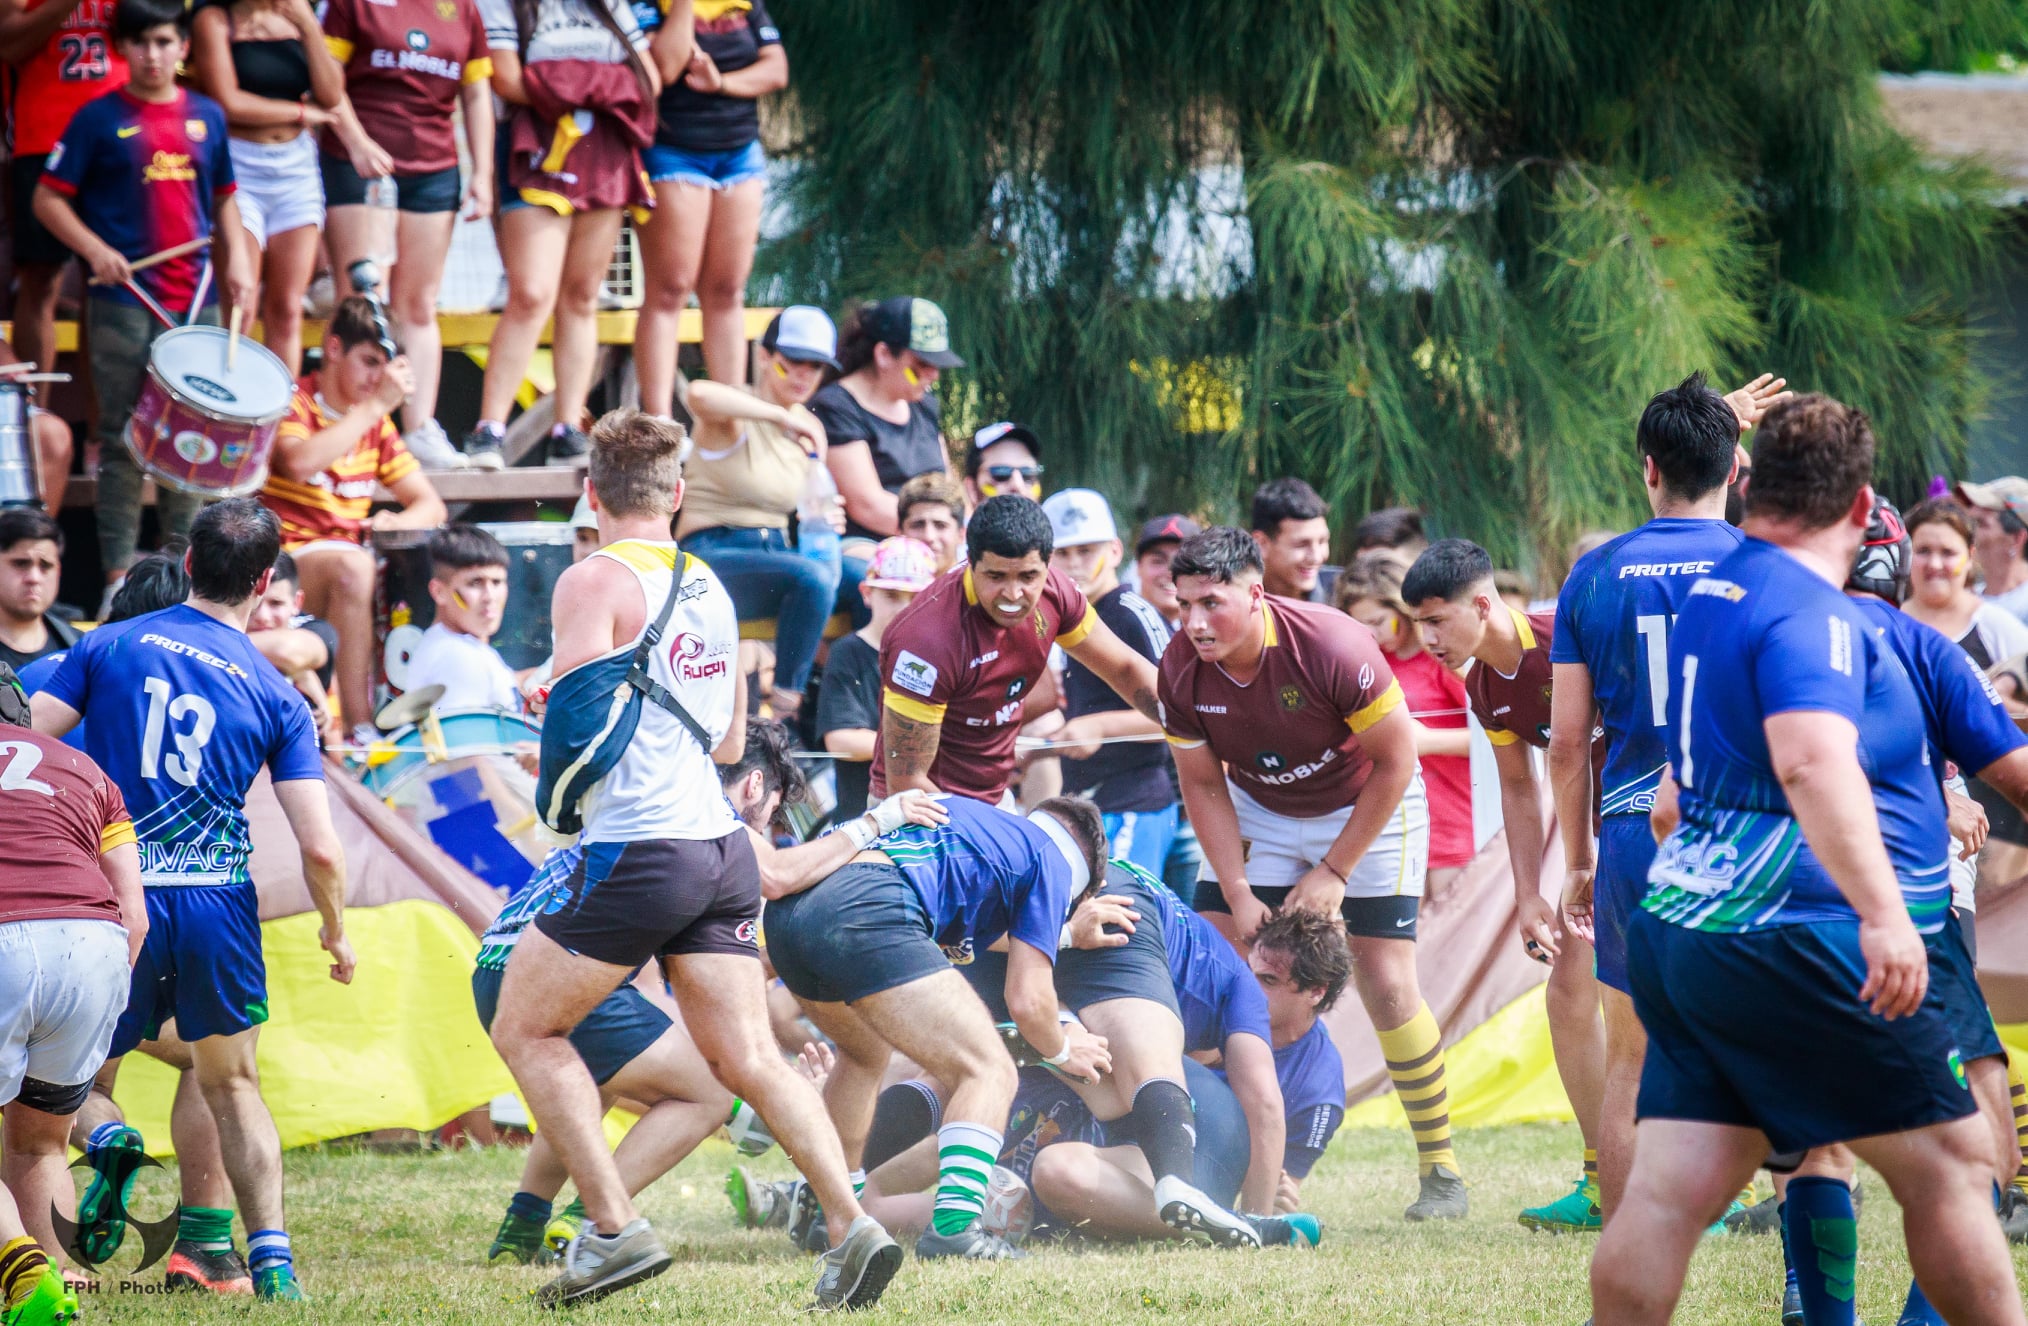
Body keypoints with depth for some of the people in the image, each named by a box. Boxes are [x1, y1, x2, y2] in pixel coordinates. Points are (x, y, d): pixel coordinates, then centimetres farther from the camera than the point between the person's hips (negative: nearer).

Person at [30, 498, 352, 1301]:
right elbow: (320, 850, -1)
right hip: (218, 903, 1)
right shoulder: (276, 695, 4)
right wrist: (335, 932, 17)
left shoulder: (109, 647, 3)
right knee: (232, 1085, 20)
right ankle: (271, 1256, 4)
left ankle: (106, 1139, -20)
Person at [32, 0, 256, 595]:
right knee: (123, 438, 0)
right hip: (123, 301, -4)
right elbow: (48, 199, -3)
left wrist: (237, 259, 5)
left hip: (193, 299, 4)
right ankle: (119, 570, 3)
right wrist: (94, 249, -16)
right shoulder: (99, 119, -3)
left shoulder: (206, 117, 8)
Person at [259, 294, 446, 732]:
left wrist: (401, 522, -11)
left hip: (350, 560, 6)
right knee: (352, 568, -36)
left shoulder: (377, 425, 15)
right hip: (286, 560, -6)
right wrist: (375, 405, -22)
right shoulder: (293, 403, -3)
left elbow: (430, 504, 14)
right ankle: (359, 728, -37)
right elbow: (300, 463, -26)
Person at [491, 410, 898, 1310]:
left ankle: (615, 1228, -1)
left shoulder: (594, 583, -7)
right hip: (722, 845, 7)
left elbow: (577, 725, -17)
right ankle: (850, 1225, -11)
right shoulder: (708, 586, 15)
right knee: (747, 1058, 5)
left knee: (523, 1031, 8)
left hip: (638, 853, -7)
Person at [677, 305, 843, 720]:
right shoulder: (735, 416, -8)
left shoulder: (809, 429, 14)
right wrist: (781, 416, -29)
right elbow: (700, 395, -34)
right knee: (813, 577, -34)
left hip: (776, 552, 7)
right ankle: (785, 707, -26)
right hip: (714, 554, -7)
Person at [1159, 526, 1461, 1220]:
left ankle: (1440, 1168, 5)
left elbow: (1396, 760, -20)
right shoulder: (1181, 670, -20)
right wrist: (1238, 893, -13)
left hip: (1368, 809, -4)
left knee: (1387, 986, -9)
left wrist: (1334, 872, -17)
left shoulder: (1333, 648, -33)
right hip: (1259, 812, 4)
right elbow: (1202, 785, -5)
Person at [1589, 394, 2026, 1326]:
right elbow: (1812, 760, -31)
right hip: (1792, 938, -9)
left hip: (1678, 931, 9)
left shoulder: (1711, 594, 17)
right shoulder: (1807, 612, -13)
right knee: (1950, 1162, 2)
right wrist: (1884, 914, -38)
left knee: (1668, 1188, 1)